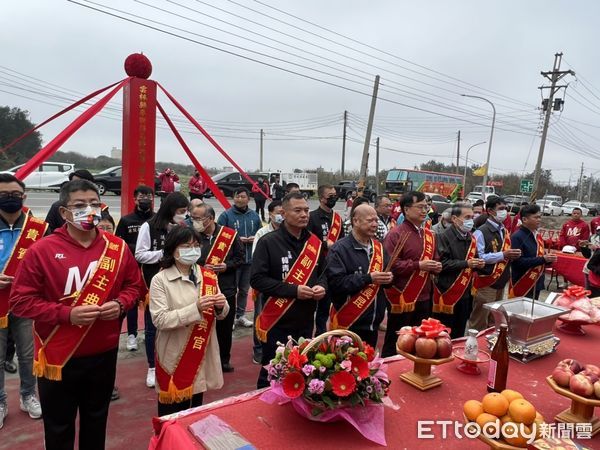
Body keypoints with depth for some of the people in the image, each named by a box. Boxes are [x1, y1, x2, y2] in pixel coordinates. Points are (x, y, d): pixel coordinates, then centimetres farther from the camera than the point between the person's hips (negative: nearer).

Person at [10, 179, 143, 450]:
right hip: (58, 357, -2)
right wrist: (67, 314, -22)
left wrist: (120, 304, -12)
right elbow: (21, 300, -11)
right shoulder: (42, 250, -13)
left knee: (96, 421, 22)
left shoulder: (117, 248, -3)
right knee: (59, 428, 17)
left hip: (104, 353, 3)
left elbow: (134, 284, 8)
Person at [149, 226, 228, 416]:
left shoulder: (209, 276, 1)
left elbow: (220, 315, 7)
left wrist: (221, 306, -16)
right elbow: (160, 320, -19)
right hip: (174, 356, -4)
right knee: (172, 411, 10)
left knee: (196, 408, 20)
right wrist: (196, 309, -28)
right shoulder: (160, 280, -11)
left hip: (201, 353, 4)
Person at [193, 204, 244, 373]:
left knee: (225, 327, 13)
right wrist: (201, 268, -17)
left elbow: (240, 257, 3)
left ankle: (224, 360, 33)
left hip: (226, 290, 1)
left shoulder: (229, 234, -4)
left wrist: (227, 266, -12)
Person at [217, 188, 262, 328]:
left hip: (250, 259, 5)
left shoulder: (254, 216, 8)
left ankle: (240, 315, 28)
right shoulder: (226, 215, -6)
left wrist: (255, 238, -7)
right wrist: (237, 239, -16)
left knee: (244, 289, 15)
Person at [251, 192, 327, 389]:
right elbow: (257, 279, -16)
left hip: (306, 321, 5)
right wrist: (294, 290, -22)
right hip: (277, 322, -5)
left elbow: (323, 271, 17)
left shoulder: (315, 242, 5)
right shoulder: (268, 242, -12)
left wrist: (322, 286, -6)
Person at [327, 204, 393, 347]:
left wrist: (388, 278, -6)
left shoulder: (378, 247, 9)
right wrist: (369, 278, -24)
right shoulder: (339, 249, -14)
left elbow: (386, 273, 19)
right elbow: (336, 282, -23)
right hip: (348, 324, -7)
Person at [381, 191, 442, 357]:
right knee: (395, 342, 5)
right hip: (401, 298, -7)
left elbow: (434, 259, 24)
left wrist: (436, 266, 1)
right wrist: (418, 265, -22)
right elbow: (390, 265, -21)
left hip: (424, 298, 8)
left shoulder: (429, 234, 12)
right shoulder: (395, 234, -13)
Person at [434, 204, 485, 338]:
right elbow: (442, 263, -20)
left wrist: (478, 264, 4)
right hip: (447, 293, -8)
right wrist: (466, 263, -21)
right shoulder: (444, 237, -12)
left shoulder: (471, 238, 14)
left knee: (459, 334, 17)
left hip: (465, 293, 8)